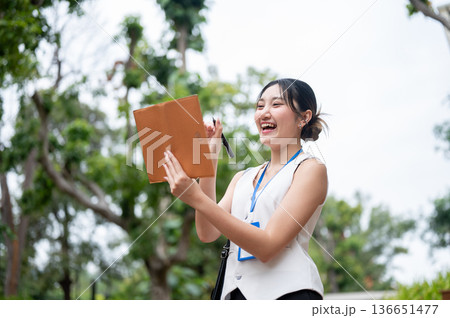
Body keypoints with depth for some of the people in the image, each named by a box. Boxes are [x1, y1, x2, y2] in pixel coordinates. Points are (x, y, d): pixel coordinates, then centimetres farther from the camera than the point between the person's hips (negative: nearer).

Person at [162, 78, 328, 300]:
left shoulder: (311, 169, -2)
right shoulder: (243, 178, 18)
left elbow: (267, 246, -12)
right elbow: (207, 234, 5)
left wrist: (197, 198, -17)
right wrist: (209, 159, 3)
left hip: (287, 291, -5)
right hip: (238, 291, 5)